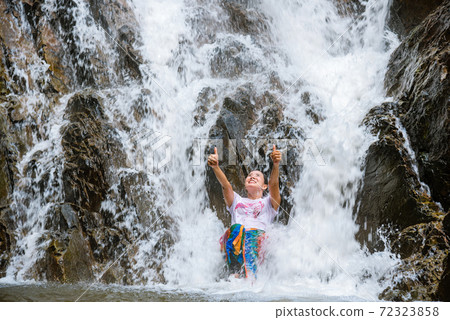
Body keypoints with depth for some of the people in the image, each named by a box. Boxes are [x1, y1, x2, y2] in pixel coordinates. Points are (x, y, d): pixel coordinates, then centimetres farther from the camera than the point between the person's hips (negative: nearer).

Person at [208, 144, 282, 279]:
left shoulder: (269, 202, 29)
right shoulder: (237, 201, 34)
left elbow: (273, 183, 8)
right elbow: (226, 185, 14)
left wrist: (276, 165, -14)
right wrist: (215, 167, -7)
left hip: (259, 237, -1)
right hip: (233, 238, 1)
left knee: (253, 234, -37)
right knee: (236, 228, -34)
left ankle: (249, 278, -59)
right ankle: (237, 273, -55)